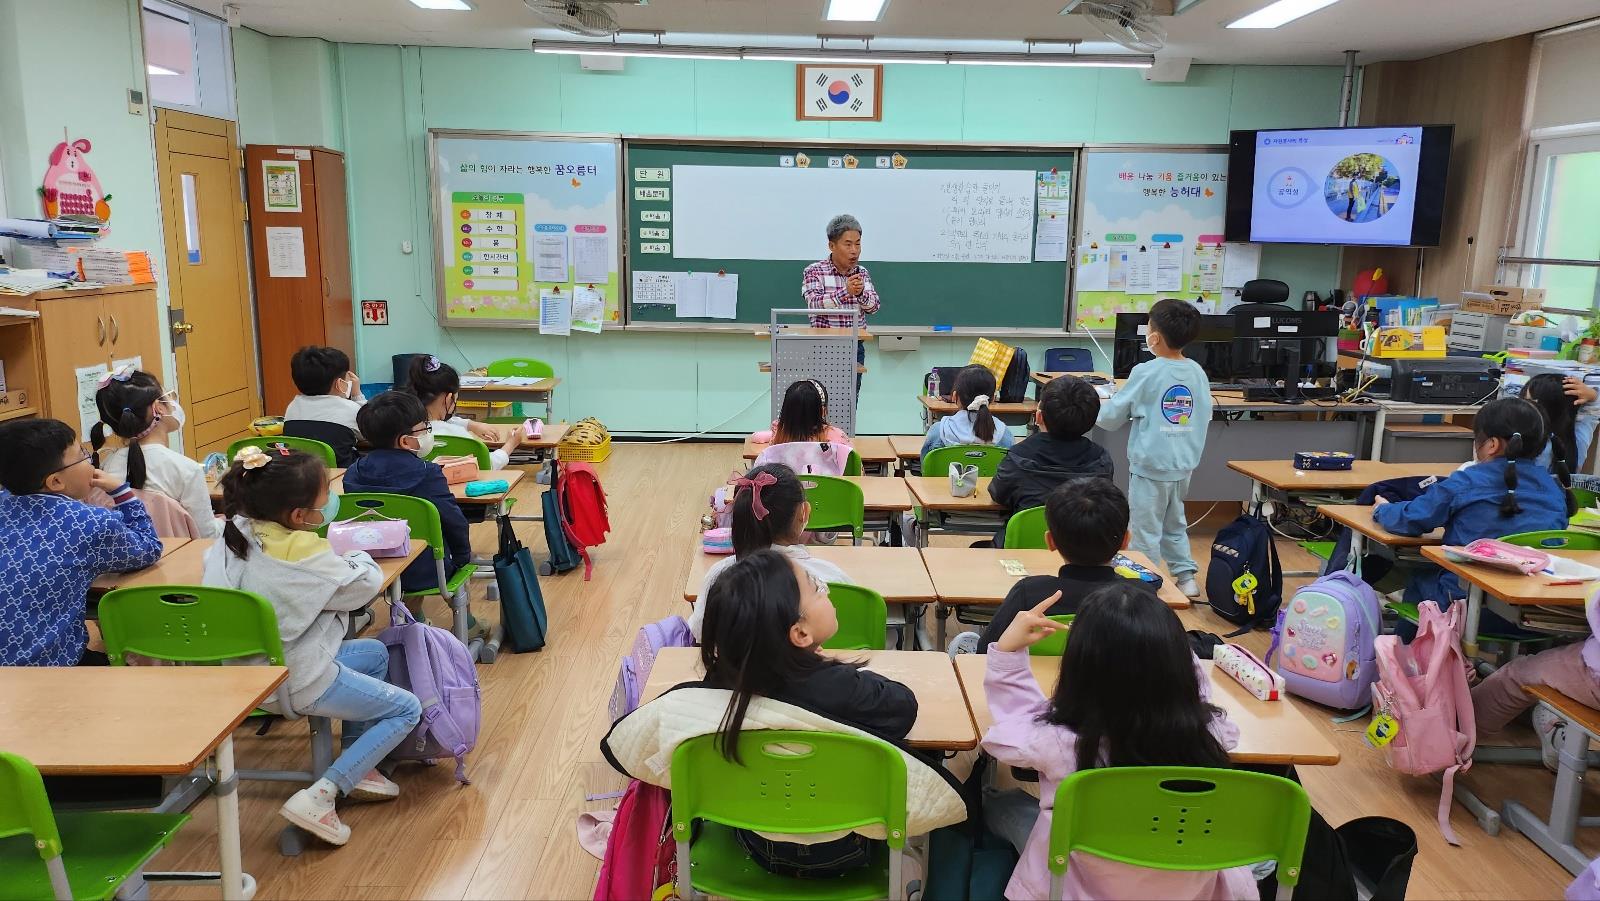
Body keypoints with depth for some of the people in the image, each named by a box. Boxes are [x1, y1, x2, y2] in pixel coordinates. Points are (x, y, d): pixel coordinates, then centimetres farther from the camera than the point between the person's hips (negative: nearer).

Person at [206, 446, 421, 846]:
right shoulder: (305, 554, -26)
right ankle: (320, 796, -6)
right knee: (406, 709, 4)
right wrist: (358, 556, 10)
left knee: (375, 652, 26)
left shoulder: (235, 535, -3)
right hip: (297, 686, -9)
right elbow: (366, 584, -13)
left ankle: (357, 770, 27)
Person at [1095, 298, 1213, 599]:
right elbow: (1205, 418, 10)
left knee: (1145, 529, 5)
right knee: (1175, 523, 22)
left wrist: (1095, 412, 13)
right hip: (1184, 464, 6)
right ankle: (1186, 577, 23)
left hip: (1150, 466, -6)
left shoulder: (1145, 373, -15)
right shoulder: (1197, 373, 0)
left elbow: (1112, 417, -7)